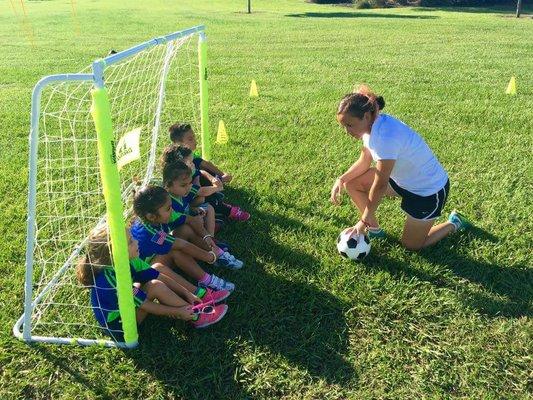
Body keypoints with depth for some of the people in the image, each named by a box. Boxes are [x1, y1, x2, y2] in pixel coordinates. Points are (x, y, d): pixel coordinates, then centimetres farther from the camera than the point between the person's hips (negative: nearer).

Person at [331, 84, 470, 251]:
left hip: (429, 191, -8)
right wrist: (341, 179, -10)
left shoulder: (385, 136, -36)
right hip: (404, 179, 8)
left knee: (411, 245, 5)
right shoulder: (372, 124, -9)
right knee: (352, 183, -2)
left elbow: (380, 185, -28)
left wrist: (364, 220, -17)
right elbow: (364, 162, 5)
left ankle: (454, 224, 25)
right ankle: (374, 230, 14)